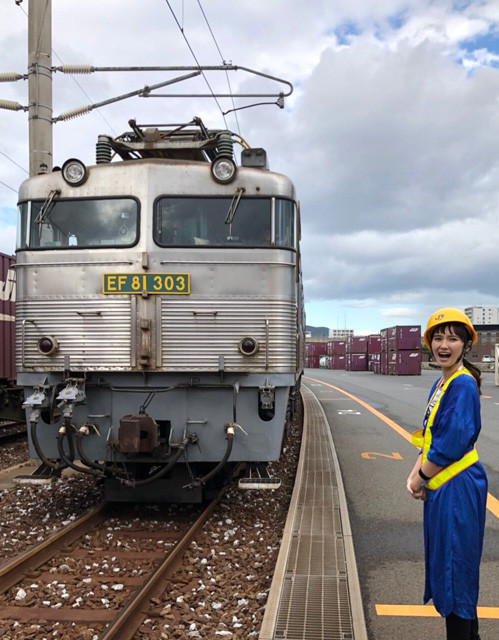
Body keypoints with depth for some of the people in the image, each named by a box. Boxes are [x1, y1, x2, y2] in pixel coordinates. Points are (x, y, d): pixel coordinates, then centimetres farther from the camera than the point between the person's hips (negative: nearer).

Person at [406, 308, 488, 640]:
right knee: (447, 563, 18)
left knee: (455, 566, 0)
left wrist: (421, 478, -10)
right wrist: (416, 474, 1)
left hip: (458, 488, -10)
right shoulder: (441, 383, 10)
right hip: (441, 488, 10)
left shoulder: (463, 384, -18)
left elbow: (451, 444, -21)